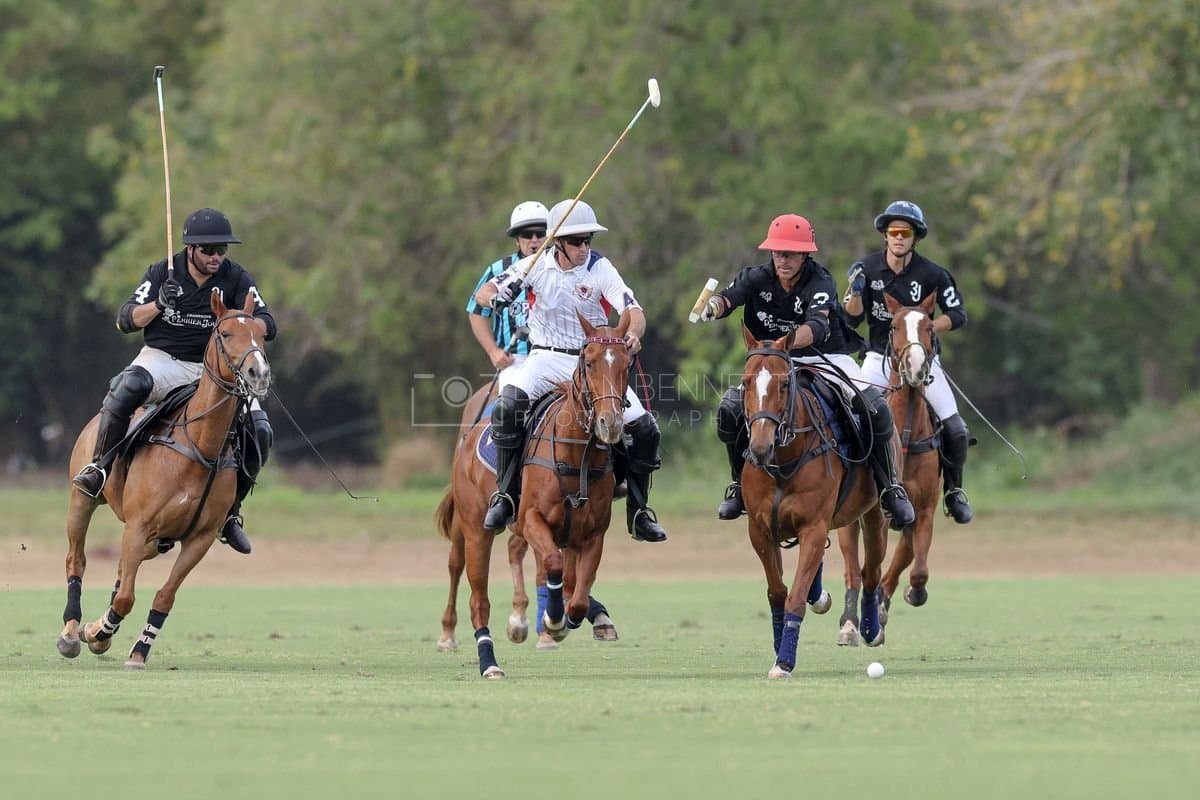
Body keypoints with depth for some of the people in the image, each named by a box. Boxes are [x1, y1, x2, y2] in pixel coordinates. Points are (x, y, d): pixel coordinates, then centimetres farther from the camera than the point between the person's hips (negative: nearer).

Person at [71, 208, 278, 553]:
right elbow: (125, 320, -7)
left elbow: (268, 326, -8)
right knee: (129, 385, -38)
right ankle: (101, 466, -21)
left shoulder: (237, 278, -2)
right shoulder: (163, 274, -3)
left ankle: (228, 512, 1)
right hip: (163, 359, -2)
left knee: (260, 430, -17)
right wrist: (158, 305, -26)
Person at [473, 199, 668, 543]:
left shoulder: (600, 269, -8)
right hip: (546, 358, -1)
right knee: (508, 405, -31)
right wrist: (495, 298, -28)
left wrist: (633, 333, -42)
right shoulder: (539, 265, -6)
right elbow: (483, 293, -3)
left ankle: (638, 514, 12)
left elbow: (634, 311, -18)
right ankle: (506, 497, -19)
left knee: (645, 429, -7)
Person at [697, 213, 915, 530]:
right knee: (730, 408, -20)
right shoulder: (758, 278, -6)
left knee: (877, 410, -26)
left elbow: (817, 326, -36)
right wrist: (714, 306, -48)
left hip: (827, 359, -3)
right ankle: (741, 486, 2)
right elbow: (729, 297, -22)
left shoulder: (820, 283, -19)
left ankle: (890, 488, -6)